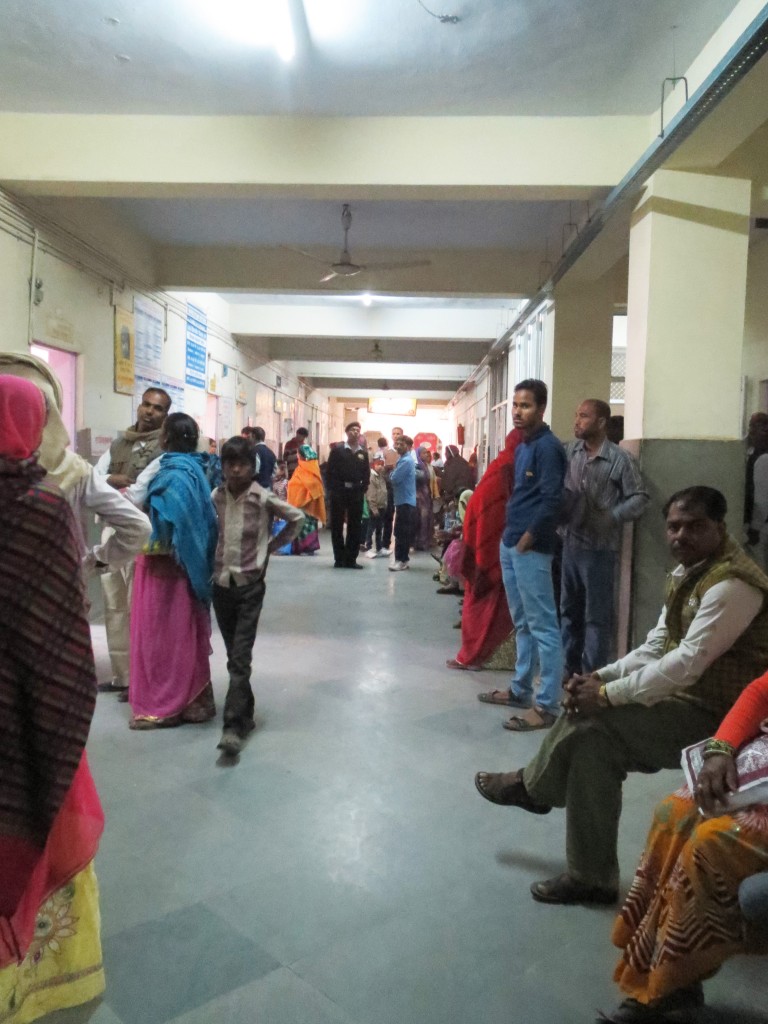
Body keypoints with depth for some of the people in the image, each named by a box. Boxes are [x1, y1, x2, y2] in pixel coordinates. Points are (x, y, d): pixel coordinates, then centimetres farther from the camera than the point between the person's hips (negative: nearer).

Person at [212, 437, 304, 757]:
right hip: (221, 582, 4)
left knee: (240, 657, -8)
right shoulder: (215, 497, 1)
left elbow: (297, 518, 2)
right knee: (233, 655, 13)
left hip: (250, 583, -4)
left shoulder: (264, 498, -9)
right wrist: (214, 554, 9)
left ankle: (233, 726, -8)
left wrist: (271, 546, 1)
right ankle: (245, 715, 26)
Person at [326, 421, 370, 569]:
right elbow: (330, 471, -2)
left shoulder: (363, 453, 11)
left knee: (355, 527, 4)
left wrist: (363, 489, -1)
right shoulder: (337, 450, 2)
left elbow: (367, 474, 10)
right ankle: (339, 558, 9)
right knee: (337, 526, 1)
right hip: (339, 492, -3)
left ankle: (351, 559, 10)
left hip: (356, 493, 3)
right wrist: (332, 489, -9)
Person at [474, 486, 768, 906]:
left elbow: (688, 662, -27)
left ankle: (529, 786, 14)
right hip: (686, 701, 9)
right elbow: (655, 647, 11)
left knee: (588, 716, -15)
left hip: (713, 717, -9)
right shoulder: (686, 573, 9)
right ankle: (590, 876, 7)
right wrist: (602, 676, -4)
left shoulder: (731, 584, -22)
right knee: (592, 738, -7)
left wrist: (608, 694, -23)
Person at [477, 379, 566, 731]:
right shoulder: (521, 447, 16)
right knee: (522, 623, 17)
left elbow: (551, 501, -19)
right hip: (510, 544, 10)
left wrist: (528, 539, -13)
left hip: (531, 548, -10)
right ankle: (520, 690, 28)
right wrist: (510, 535, 12)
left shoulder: (548, 446, -12)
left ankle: (547, 706, 1)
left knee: (543, 626, -4)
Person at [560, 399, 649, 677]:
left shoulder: (619, 458, -7)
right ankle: (571, 670, 28)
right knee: (569, 611, 14)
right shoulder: (569, 452, 6)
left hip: (599, 548, -5)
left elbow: (640, 498, -8)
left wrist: (611, 518, -19)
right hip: (570, 544, 5)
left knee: (597, 615, 3)